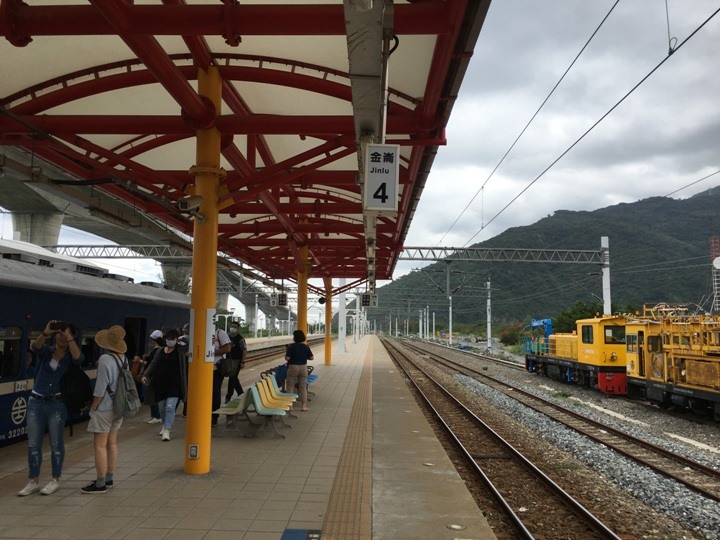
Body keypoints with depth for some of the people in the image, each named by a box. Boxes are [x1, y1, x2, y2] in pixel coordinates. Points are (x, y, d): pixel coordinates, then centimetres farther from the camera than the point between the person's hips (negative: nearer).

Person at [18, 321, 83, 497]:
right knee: (33, 444, 6)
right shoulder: (45, 351, 3)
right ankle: (33, 482, 18)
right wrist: (45, 333, -39)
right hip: (36, 402, 2)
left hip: (57, 404, -2)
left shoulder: (70, 356, 0)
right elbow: (35, 346, -19)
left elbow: (78, 357, -24)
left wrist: (69, 335, -32)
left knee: (56, 443, 6)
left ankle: (55, 480, 19)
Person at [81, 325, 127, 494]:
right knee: (112, 443, 16)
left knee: (100, 445, -1)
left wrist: (93, 407, -9)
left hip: (104, 408, -8)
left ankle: (100, 484, 4)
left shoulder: (105, 360, -20)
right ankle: (108, 479, 26)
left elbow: (100, 388, -19)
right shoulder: (123, 358, 4)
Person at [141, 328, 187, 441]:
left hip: (174, 384, -5)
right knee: (162, 407, 14)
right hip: (160, 384, 5)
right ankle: (165, 425, 36)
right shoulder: (160, 351, 12)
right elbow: (153, 364, 14)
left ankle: (166, 431, -13)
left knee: (170, 407, -14)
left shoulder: (180, 351, 0)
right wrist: (145, 375, 2)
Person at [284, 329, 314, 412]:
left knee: (290, 387, 7)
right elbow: (311, 357, 0)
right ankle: (304, 405, 12)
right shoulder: (306, 347, -1)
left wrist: (286, 352, 2)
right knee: (303, 387, 11)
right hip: (303, 367, 4)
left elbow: (287, 358, -17)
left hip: (293, 367, -4)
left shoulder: (291, 346, -13)